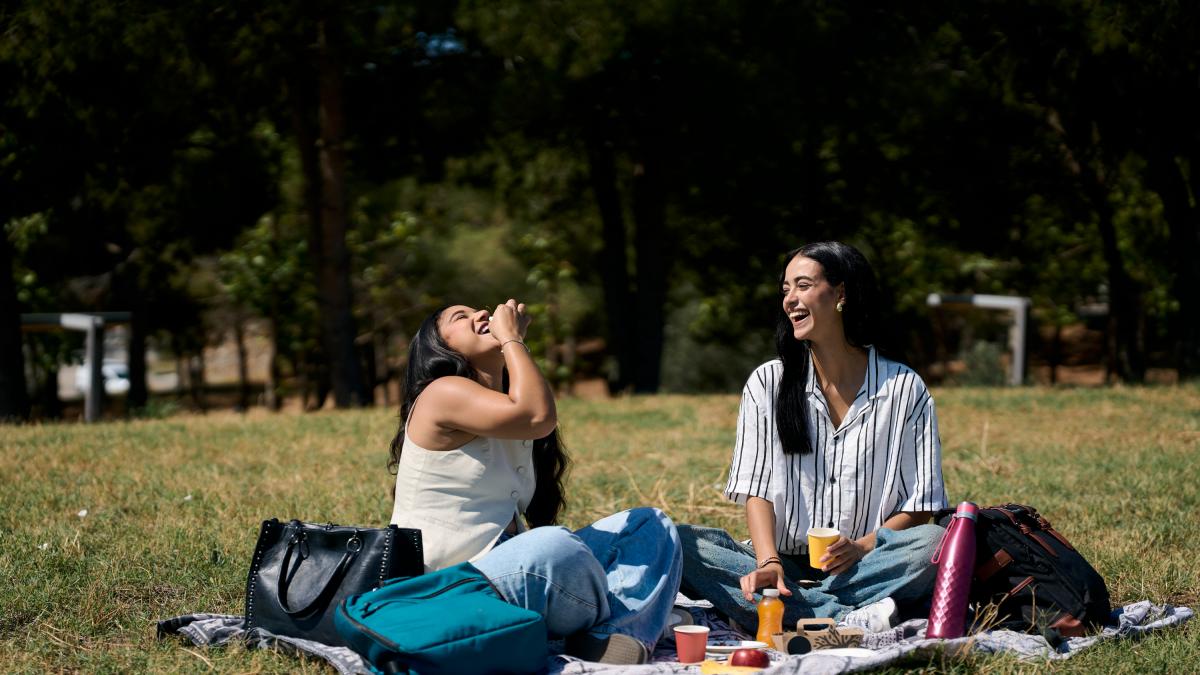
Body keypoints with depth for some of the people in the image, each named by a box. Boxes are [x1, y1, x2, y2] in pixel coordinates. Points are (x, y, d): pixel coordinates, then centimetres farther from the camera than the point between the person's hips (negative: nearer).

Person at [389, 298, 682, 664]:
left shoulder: (515, 428, 21)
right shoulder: (443, 393, -9)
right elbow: (538, 416, -22)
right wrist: (512, 338, -10)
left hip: (511, 573, 10)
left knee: (652, 526, 5)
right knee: (550, 548, -40)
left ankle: (613, 638, -24)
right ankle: (628, 620, -10)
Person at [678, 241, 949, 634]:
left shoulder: (905, 389, 2)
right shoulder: (767, 383, 6)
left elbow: (918, 509, 1)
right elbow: (756, 490, 0)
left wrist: (862, 547, -18)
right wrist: (768, 562, -19)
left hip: (860, 570, -1)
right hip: (785, 564, 2)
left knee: (934, 542, -30)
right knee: (682, 543, -26)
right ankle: (847, 619, -35)